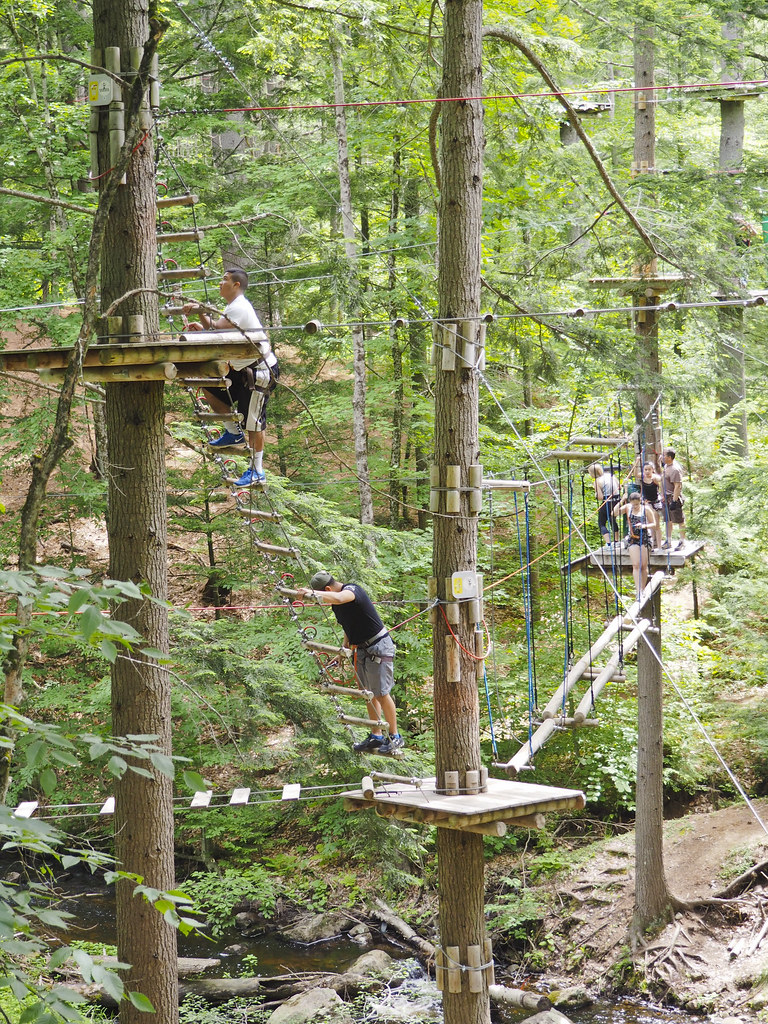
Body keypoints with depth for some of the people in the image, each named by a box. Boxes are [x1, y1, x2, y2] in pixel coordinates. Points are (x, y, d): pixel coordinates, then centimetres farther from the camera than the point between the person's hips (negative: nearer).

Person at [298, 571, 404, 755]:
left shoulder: (352, 590, -21)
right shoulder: (335, 603, 8)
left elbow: (338, 598, -45)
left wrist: (313, 593, -50)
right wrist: (345, 646, 13)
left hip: (378, 648, -10)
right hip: (362, 648, 10)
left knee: (381, 693, -5)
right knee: (369, 693, 12)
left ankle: (395, 737, 6)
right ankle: (376, 737, 21)